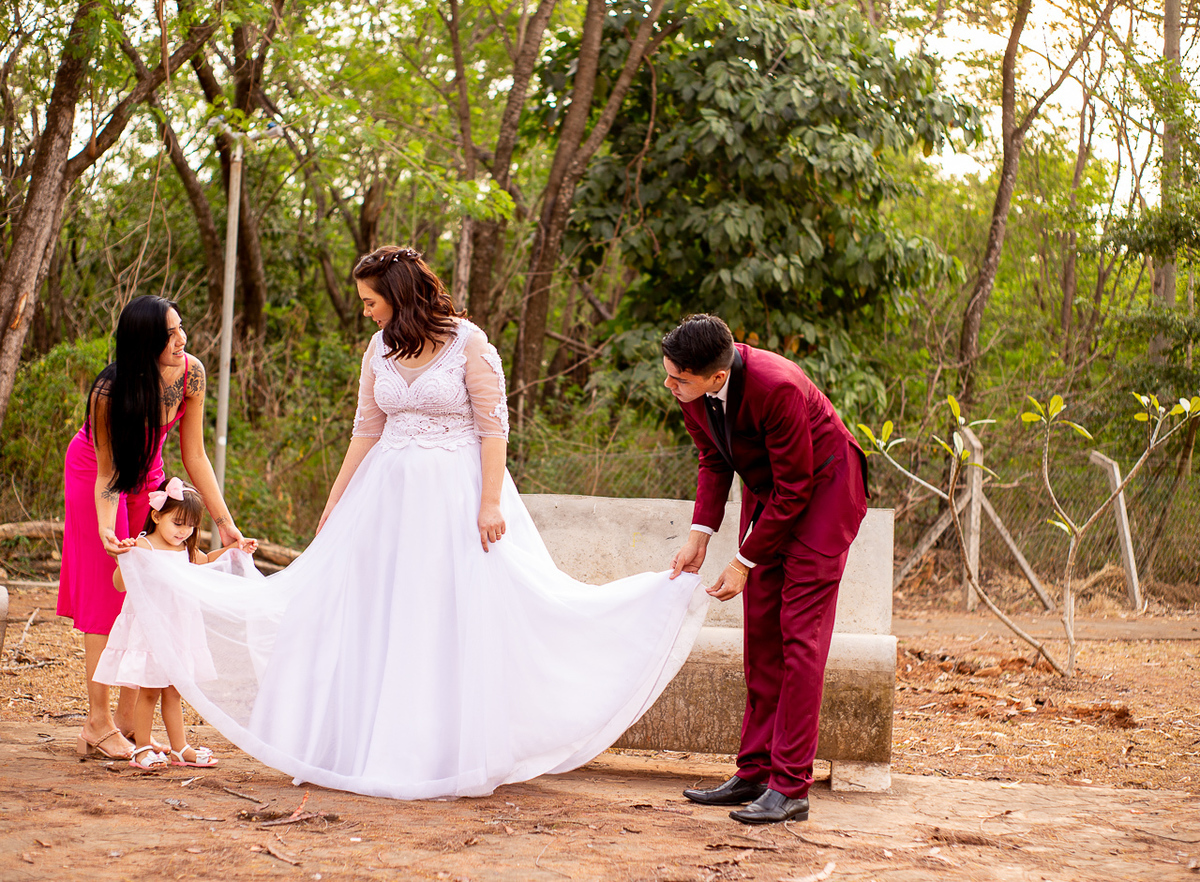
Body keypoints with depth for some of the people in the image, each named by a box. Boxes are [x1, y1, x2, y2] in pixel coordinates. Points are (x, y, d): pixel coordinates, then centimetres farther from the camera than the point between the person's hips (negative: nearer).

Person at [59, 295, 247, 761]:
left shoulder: (190, 373, -23)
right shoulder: (109, 391, -34)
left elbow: (194, 455, -13)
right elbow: (108, 473, -26)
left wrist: (224, 522, -13)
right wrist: (106, 530, -43)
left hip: (146, 477, 5)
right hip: (92, 474, -5)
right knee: (107, 592, -7)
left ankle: (128, 719, 5)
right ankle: (98, 724, -3)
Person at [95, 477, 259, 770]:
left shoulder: (186, 550, 9)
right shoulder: (143, 547, -13)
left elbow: (206, 561, 30)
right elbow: (120, 584, -22)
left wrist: (235, 548, 21)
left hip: (177, 630, 7)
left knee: (173, 692, 14)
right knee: (149, 691, 1)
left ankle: (180, 748, 20)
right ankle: (142, 748, 13)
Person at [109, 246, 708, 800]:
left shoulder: (469, 342, -8)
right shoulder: (378, 349, 8)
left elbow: (494, 426, -9)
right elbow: (366, 431, 13)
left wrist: (490, 502, -16)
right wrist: (335, 505, 12)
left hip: (456, 495, -5)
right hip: (388, 493, 5)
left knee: (456, 618, -3)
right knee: (372, 618, 5)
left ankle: (449, 752, 6)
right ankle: (362, 745, 14)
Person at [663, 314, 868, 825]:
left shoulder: (776, 386, -35)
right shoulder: (690, 386, -13)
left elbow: (793, 488, -25)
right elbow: (714, 461, 3)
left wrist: (744, 562, -19)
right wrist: (699, 535, -8)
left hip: (822, 490, -7)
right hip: (765, 490, 7)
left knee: (800, 634, -12)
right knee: (761, 633, 7)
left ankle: (790, 788, -10)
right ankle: (755, 773, 13)